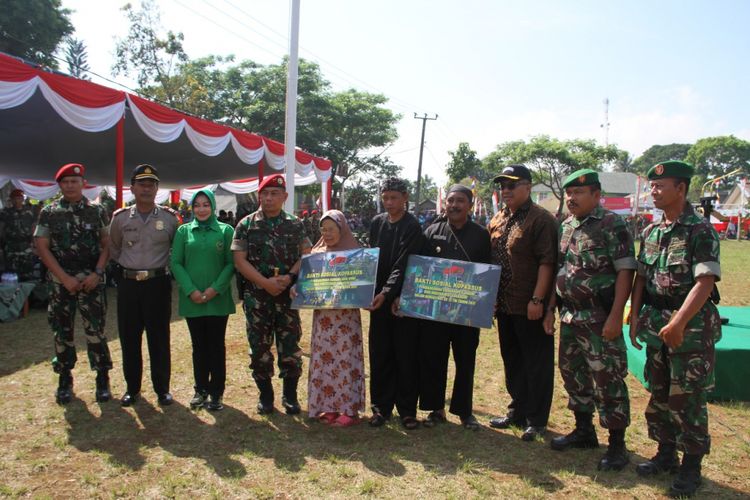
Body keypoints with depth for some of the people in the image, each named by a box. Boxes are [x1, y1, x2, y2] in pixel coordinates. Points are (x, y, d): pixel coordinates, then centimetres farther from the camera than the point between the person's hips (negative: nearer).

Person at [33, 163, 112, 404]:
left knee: (95, 329, -2)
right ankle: (65, 380, 23)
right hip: (60, 280, 1)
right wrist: (65, 278, -9)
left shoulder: (97, 211, 3)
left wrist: (97, 273, -10)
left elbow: (106, 244, 3)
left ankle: (102, 379, 10)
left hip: (91, 279, -1)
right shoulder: (48, 212, 2)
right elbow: (42, 248, -1)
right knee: (62, 331, 9)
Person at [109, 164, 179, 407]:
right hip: (128, 284, 2)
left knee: (159, 337, 5)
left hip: (158, 283, -2)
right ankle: (132, 388, 25)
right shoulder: (120, 218, 2)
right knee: (129, 338, 10)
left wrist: (165, 268, 6)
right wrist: (127, 267, 13)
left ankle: (162, 388, 18)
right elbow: (113, 250, 16)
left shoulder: (170, 218, -2)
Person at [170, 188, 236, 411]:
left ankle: (216, 392, 15)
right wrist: (191, 290, -10)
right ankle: (201, 390, 23)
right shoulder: (184, 231, 5)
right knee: (199, 346, 11)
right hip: (192, 299, 2)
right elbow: (176, 263, 1)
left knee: (217, 346, 5)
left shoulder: (226, 230, 1)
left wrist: (216, 288, -13)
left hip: (218, 299, -1)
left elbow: (231, 263, -3)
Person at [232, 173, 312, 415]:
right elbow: (240, 261, -3)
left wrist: (289, 277, -15)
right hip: (256, 295, 0)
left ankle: (290, 395, 20)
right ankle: (265, 395, 24)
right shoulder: (246, 225, 2)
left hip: (288, 294, 0)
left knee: (290, 346, 3)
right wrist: (265, 282, -14)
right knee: (259, 347, 7)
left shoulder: (295, 225, 6)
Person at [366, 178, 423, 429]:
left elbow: (403, 265, -16)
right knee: (379, 354, 8)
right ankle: (381, 406, 21)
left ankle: (407, 409, 17)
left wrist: (386, 293, -25)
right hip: (379, 298, 4)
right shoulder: (377, 222, 7)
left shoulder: (412, 226, -8)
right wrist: (374, 292, 3)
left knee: (406, 356, 4)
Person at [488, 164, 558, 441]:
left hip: (530, 307, -7)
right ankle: (517, 411, 33)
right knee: (512, 361, 18)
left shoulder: (541, 219, -10)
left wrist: (537, 299, -20)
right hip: (505, 305, 8)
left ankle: (536, 420, 18)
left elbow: (547, 262, -16)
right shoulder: (497, 220, 12)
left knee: (537, 365, 5)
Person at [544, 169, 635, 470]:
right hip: (569, 316, 8)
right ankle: (584, 431, 33)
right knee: (572, 372, 16)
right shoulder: (566, 227, 12)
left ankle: (617, 445, 15)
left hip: (600, 318, -8)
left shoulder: (612, 225, -10)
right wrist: (550, 309, 13)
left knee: (608, 379, 0)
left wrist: (616, 316, -20)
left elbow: (625, 271, -14)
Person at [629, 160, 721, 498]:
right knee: (659, 394, 15)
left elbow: (705, 282, -20)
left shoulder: (700, 231, -12)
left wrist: (678, 323, -26)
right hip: (656, 326, 6)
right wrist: (634, 316, 5)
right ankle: (666, 454, 31)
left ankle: (691, 467, 19)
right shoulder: (650, 232, 8)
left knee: (688, 399, 3)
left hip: (690, 327, -6)